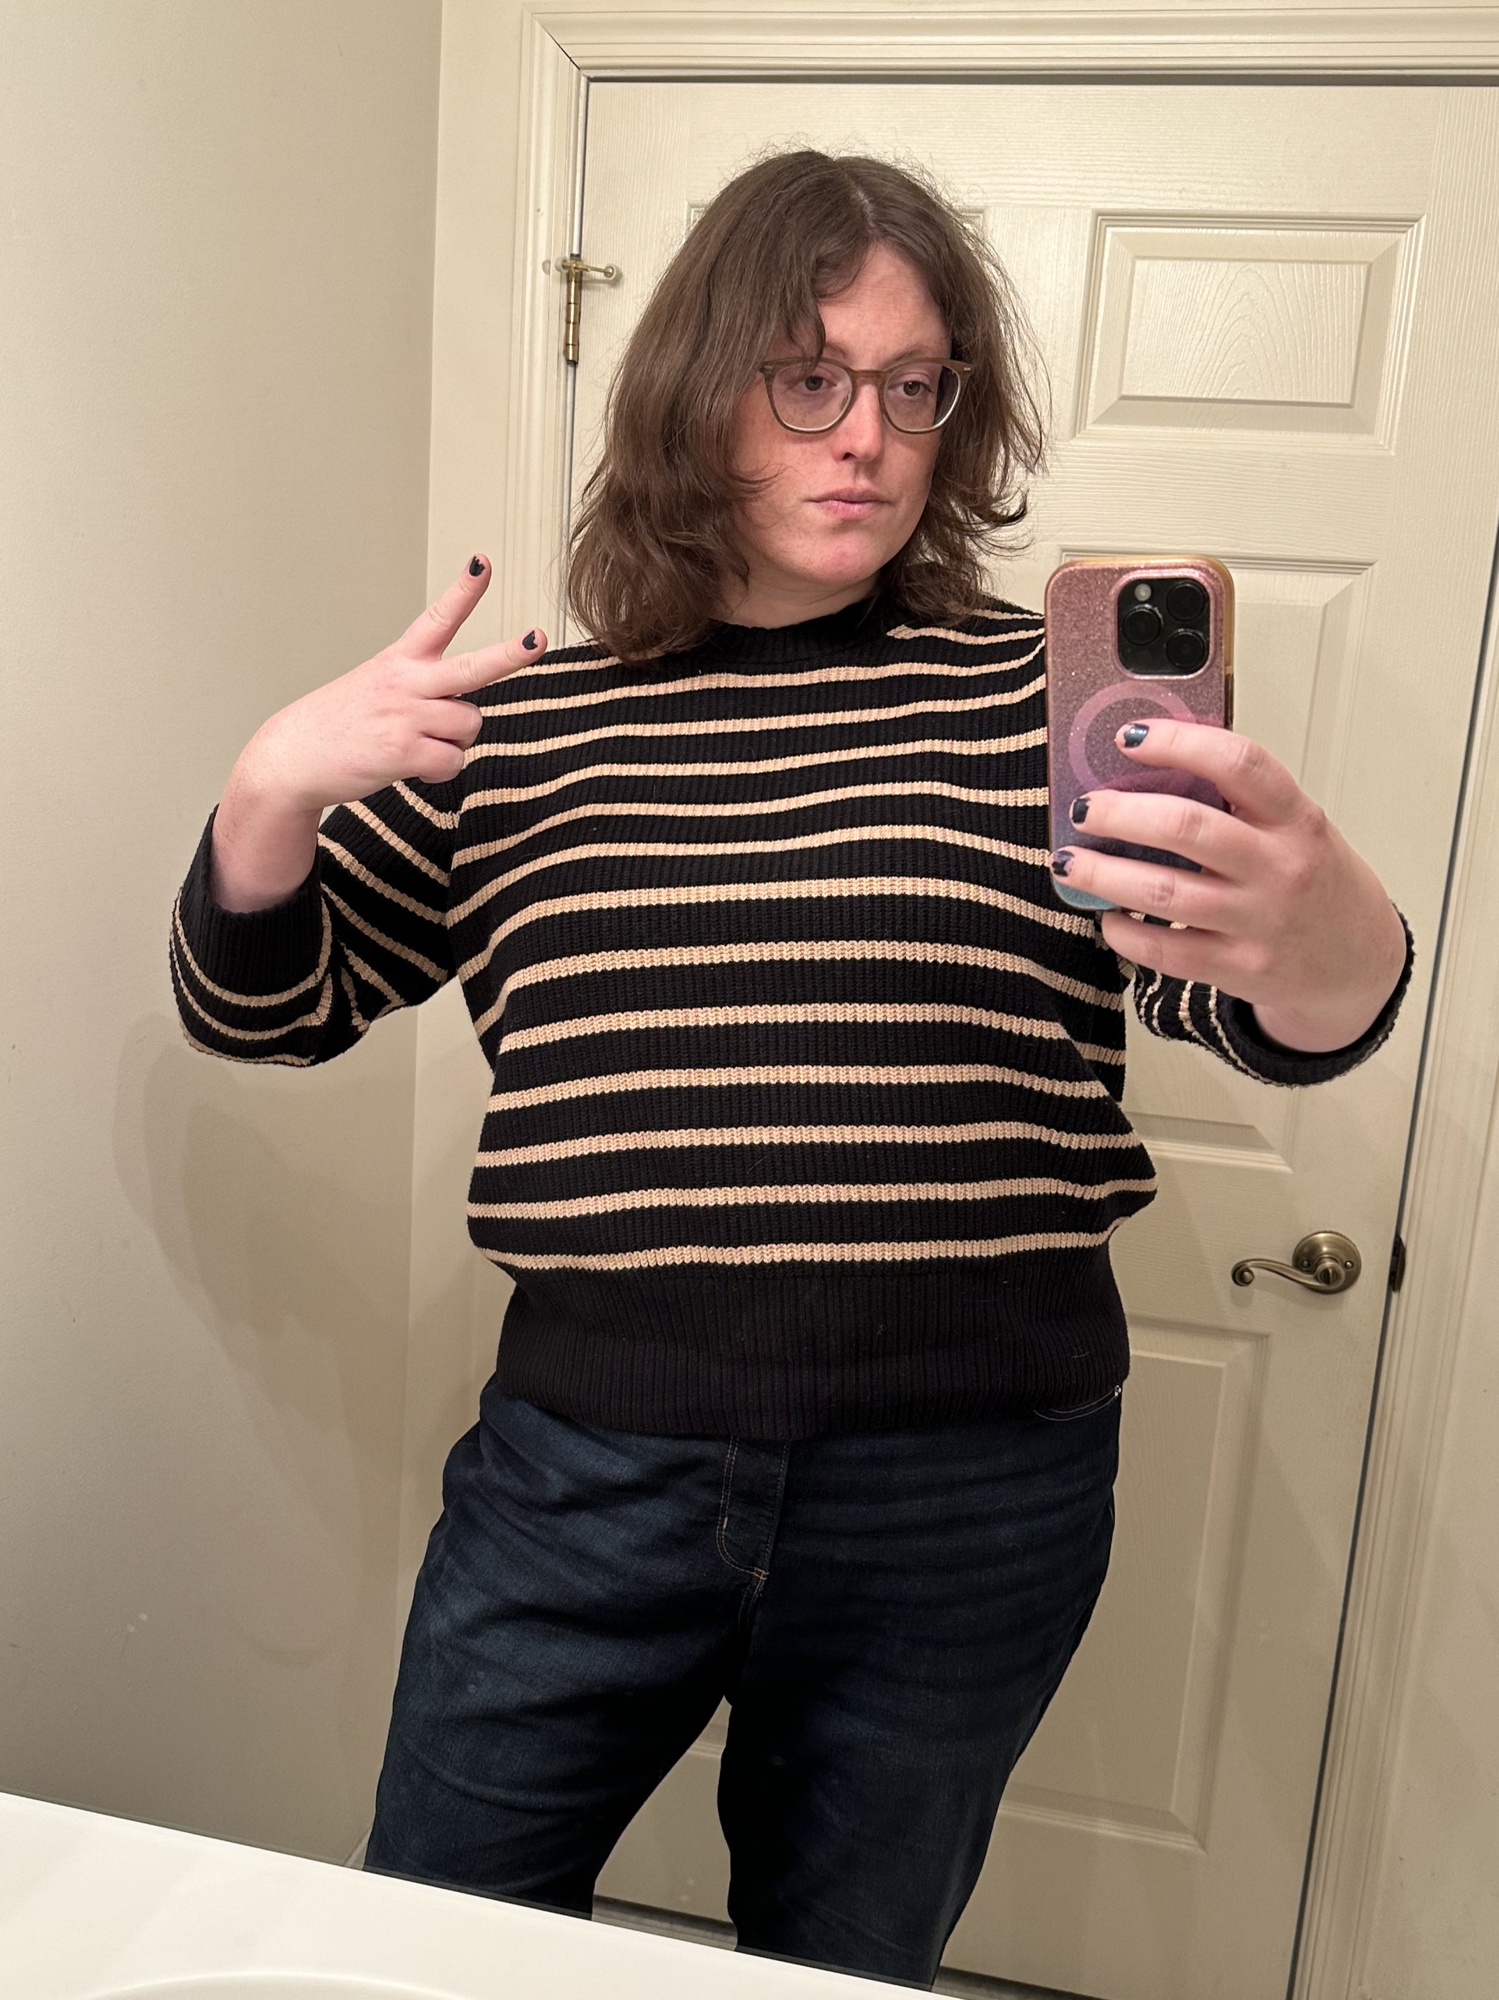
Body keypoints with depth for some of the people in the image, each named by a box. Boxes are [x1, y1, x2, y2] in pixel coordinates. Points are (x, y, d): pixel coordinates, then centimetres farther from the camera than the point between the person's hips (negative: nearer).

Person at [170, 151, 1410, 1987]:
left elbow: (1271, 1015, -11)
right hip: (586, 1468, 2)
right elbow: (264, 999, 8)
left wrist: (1320, 931, -36)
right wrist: (274, 787, -13)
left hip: (967, 1494, 0)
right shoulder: (524, 726, 3)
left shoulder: (1034, 695, -3)